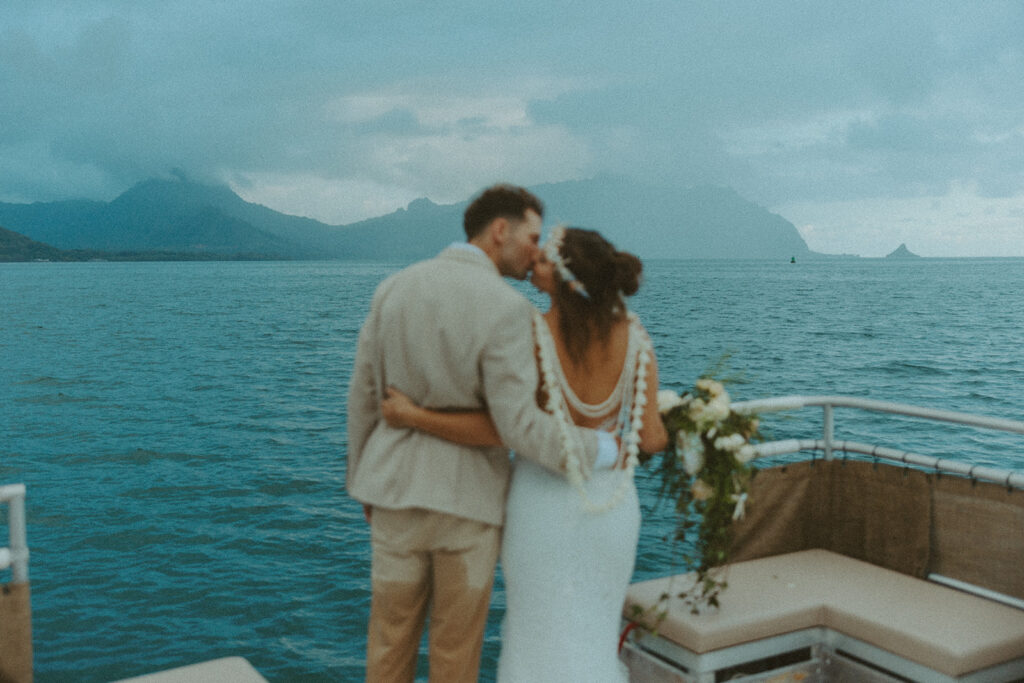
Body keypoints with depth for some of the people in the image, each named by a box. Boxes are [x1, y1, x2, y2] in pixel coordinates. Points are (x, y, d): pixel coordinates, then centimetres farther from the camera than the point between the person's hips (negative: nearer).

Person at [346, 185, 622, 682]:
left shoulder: (393, 288, 1)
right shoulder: (507, 308, -16)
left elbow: (363, 394, 5)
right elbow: (517, 423, -20)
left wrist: (364, 478, 16)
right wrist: (594, 451, -6)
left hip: (396, 488, 4)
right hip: (469, 497, -4)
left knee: (390, 633, 17)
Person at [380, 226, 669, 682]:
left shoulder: (530, 336, -18)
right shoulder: (634, 336, -8)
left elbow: (499, 429, -22)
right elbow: (650, 439, -7)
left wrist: (413, 417, -12)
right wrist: (668, 434, 16)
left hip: (543, 501, -3)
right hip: (613, 506, 3)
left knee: (543, 641, 14)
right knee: (593, 634, 22)